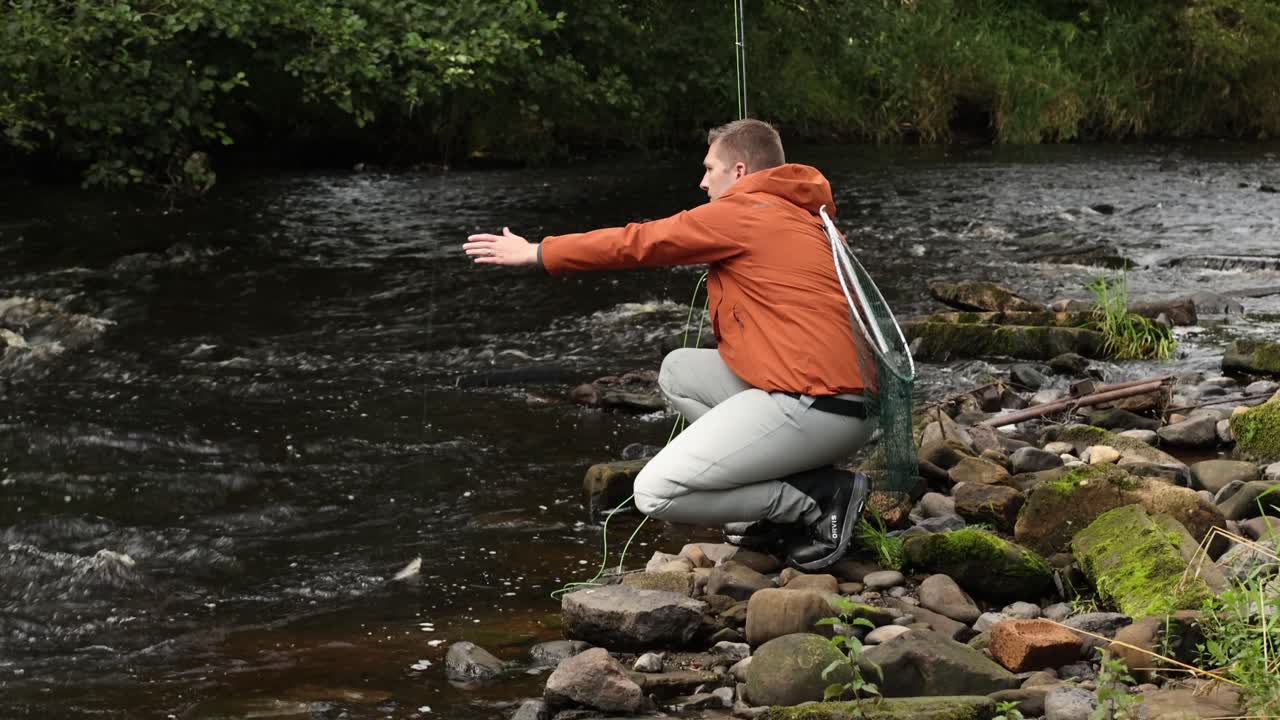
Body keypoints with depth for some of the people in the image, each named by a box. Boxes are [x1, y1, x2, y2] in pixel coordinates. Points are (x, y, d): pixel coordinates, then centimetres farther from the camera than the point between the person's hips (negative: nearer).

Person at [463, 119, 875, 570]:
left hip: (813, 409, -9)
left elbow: (635, 243, 3)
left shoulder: (740, 214, -4)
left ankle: (822, 498, -4)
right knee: (677, 371, 24)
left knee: (654, 494, -7)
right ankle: (772, 501, 12)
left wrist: (533, 253, 11)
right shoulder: (803, 219, 21)